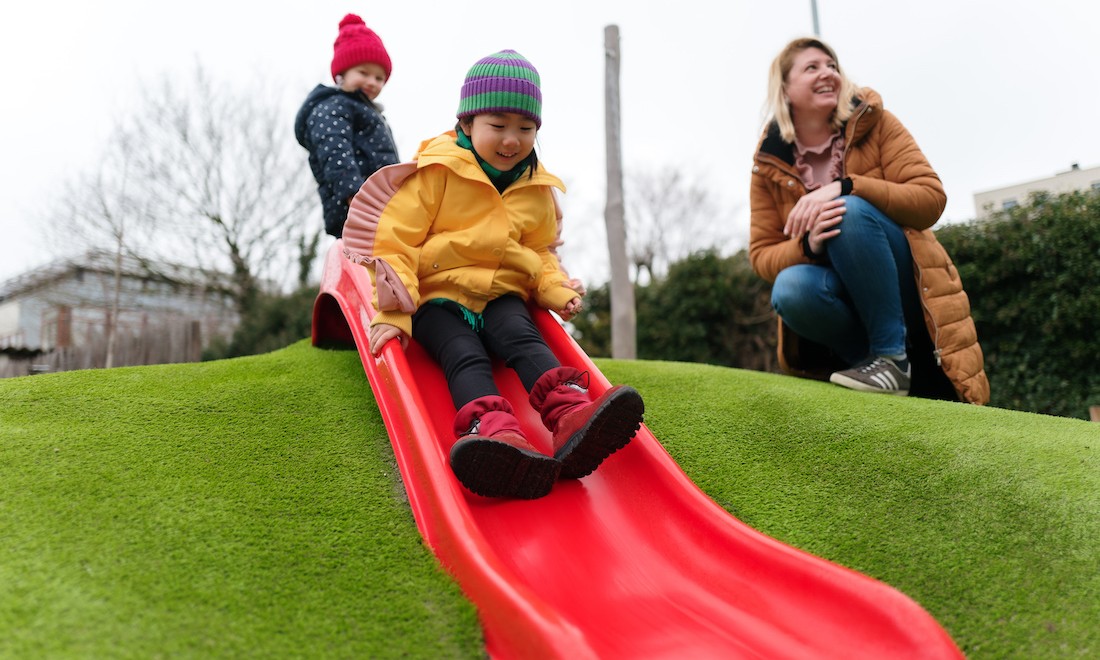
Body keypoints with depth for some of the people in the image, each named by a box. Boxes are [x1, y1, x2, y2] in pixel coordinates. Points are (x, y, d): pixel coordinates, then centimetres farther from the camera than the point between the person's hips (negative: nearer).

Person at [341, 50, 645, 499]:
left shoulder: (537, 190, 12)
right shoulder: (437, 173, -4)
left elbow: (539, 252, 24)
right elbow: (394, 242, -7)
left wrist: (557, 290, 1)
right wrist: (393, 313, -18)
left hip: (503, 294, 4)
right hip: (437, 293, -3)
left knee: (524, 341, -29)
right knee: (466, 358, -31)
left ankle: (572, 417, -54)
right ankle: (497, 435, -59)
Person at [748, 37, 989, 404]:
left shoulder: (874, 124, -1)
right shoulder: (770, 166, 2)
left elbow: (931, 199, -11)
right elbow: (762, 255, -1)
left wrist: (845, 188, -25)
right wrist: (808, 245, -24)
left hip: (902, 292, -1)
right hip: (847, 304, 1)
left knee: (850, 209, -28)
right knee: (789, 288, -32)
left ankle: (893, 355, -21)